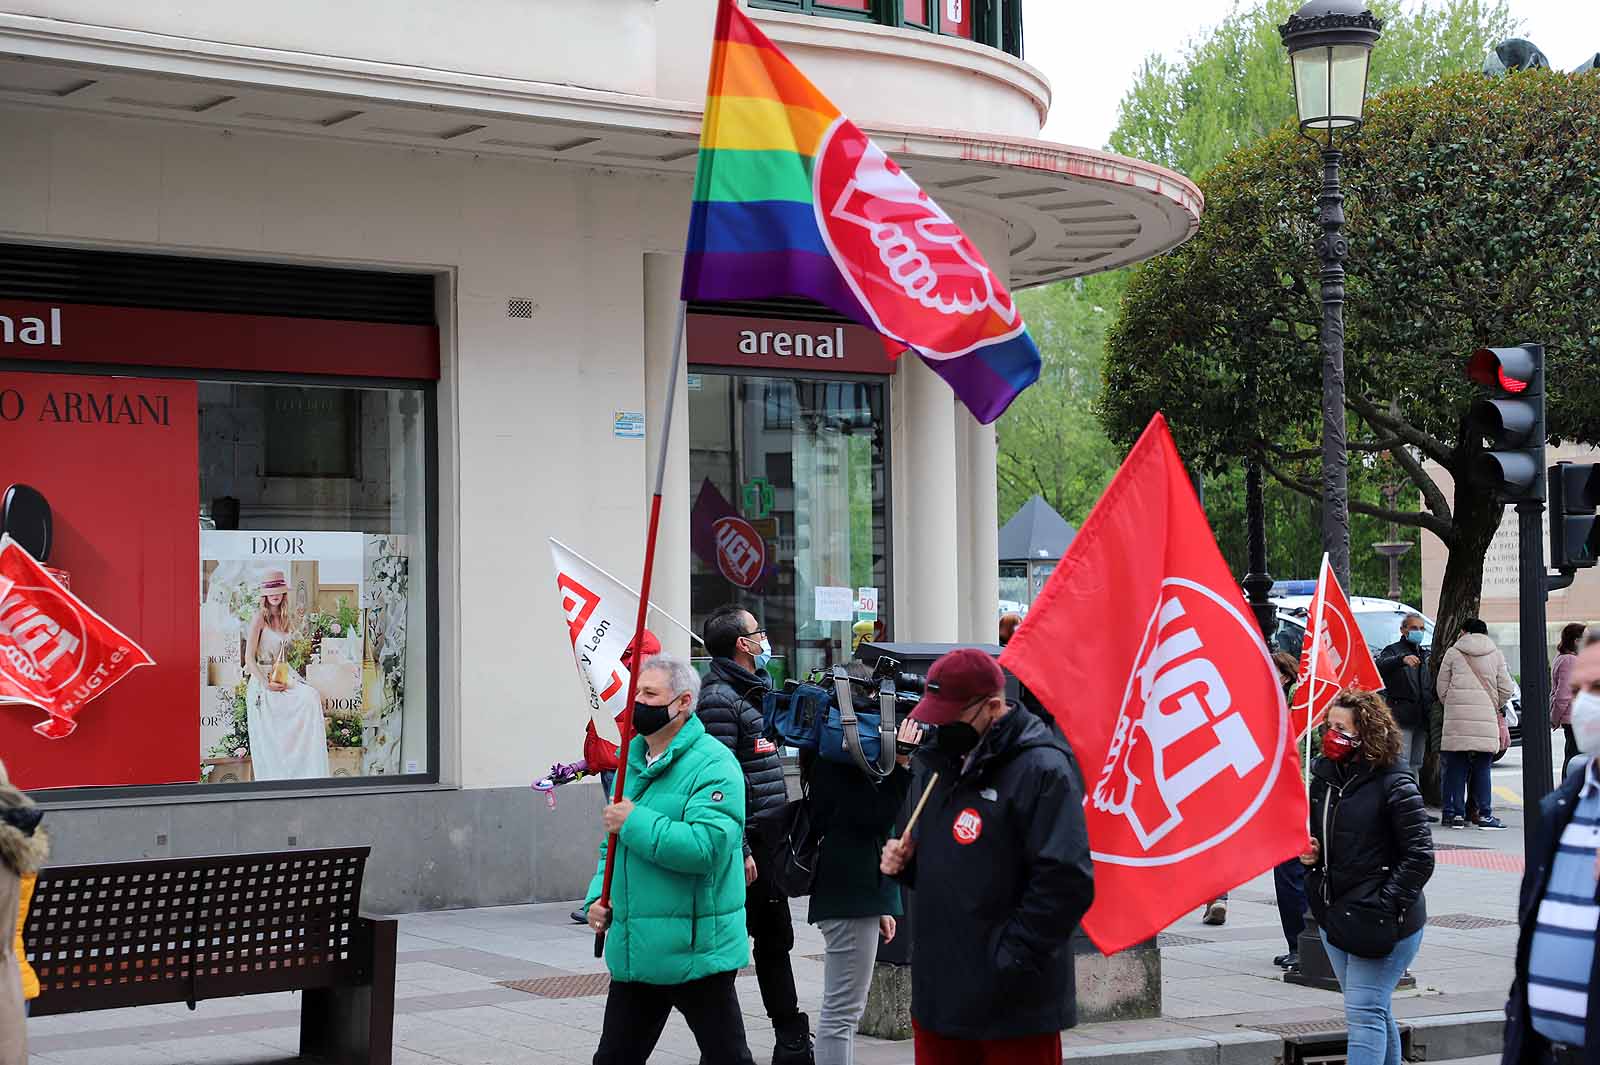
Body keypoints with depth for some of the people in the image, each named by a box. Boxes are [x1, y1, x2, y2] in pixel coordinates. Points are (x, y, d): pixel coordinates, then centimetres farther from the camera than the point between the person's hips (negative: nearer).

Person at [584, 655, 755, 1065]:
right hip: (633, 950, 8)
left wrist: (634, 823, -19)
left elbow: (705, 846, -27)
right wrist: (598, 897, 4)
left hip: (695, 950, -8)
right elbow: (613, 845, 22)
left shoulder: (713, 764, -14)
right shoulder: (632, 762, 13)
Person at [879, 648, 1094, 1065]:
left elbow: (1066, 882, -21)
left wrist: (1008, 962, -20)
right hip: (937, 991, 8)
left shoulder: (1042, 768, -14)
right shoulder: (937, 762, 14)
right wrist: (903, 861, 6)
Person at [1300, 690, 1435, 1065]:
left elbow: (1420, 855, -16)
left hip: (1382, 921, -8)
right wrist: (1309, 851, 2)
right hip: (1334, 915, 8)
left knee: (1365, 1012, -12)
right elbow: (1317, 835, 25)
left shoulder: (1394, 784, -14)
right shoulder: (1324, 776, 8)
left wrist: (1386, 905, -20)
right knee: (1374, 1012, 17)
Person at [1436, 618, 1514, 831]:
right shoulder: (1496, 654, 10)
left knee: (1456, 767, 4)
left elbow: (1442, 688, 8)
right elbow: (1506, 689, 7)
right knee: (1482, 768, 4)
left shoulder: (1453, 653, 8)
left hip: (1457, 719, 0)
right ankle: (1483, 814, 1)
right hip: (1486, 719, 0)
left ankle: (1455, 813, 3)